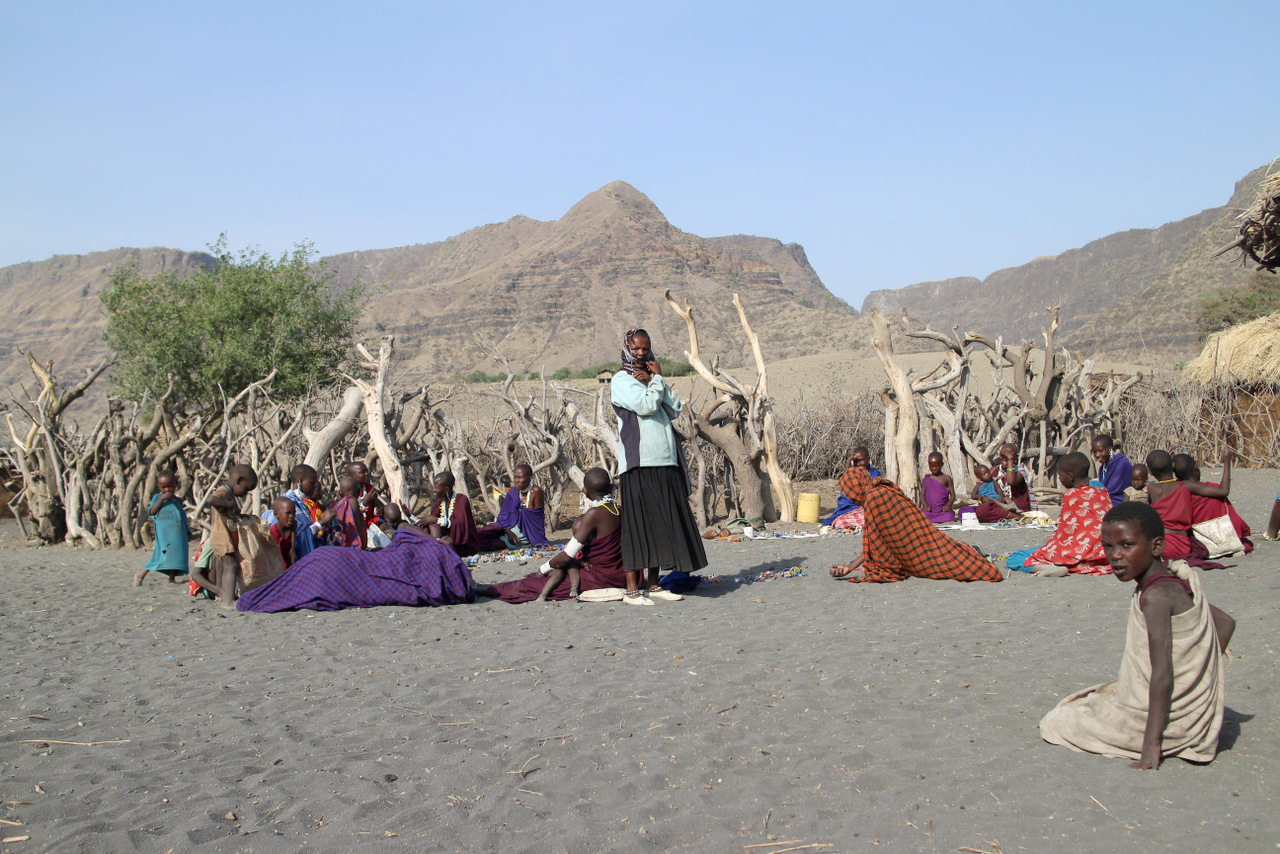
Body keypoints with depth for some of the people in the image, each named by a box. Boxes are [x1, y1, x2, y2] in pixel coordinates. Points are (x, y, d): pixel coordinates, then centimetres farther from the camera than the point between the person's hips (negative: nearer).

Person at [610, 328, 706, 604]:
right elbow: (645, 405, -15)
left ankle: (653, 585, 15)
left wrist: (656, 380, 1)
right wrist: (657, 379, 0)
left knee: (661, 524, 8)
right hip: (638, 465, -7)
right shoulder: (621, 380, 1)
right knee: (637, 524, -8)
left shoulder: (651, 378, 22)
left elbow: (676, 409, 9)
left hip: (665, 463, 7)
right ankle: (631, 590, -5)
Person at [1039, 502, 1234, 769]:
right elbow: (1226, 623, 16)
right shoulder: (1177, 581, 2)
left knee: (1056, 722, 0)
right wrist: (1198, 675, 17)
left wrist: (1151, 746, -26)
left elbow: (1162, 677, -27)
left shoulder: (1155, 596, -25)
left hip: (1169, 719, -9)